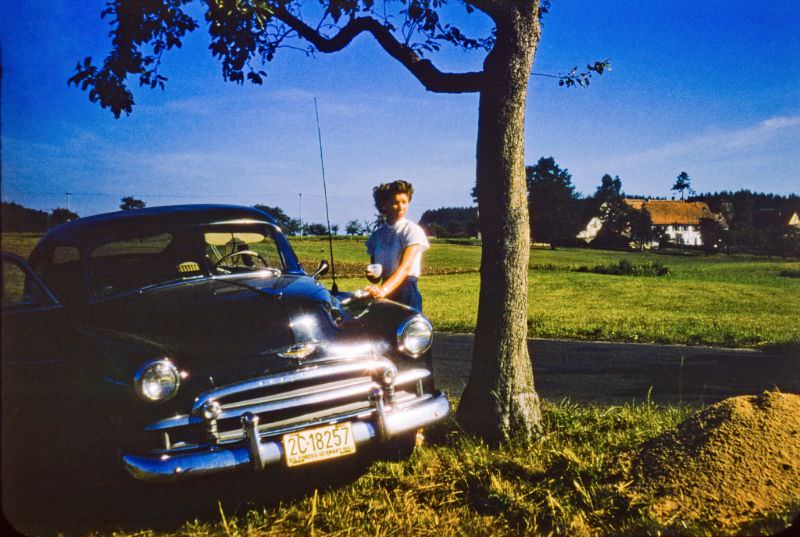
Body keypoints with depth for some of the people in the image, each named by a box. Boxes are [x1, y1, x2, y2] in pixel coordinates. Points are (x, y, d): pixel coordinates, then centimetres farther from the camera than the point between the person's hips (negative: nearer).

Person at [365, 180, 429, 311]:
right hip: (385, 296, 5)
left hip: (406, 293, -5)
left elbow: (405, 268, -20)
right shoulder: (377, 235, 9)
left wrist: (384, 289, -36)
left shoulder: (412, 230, -6)